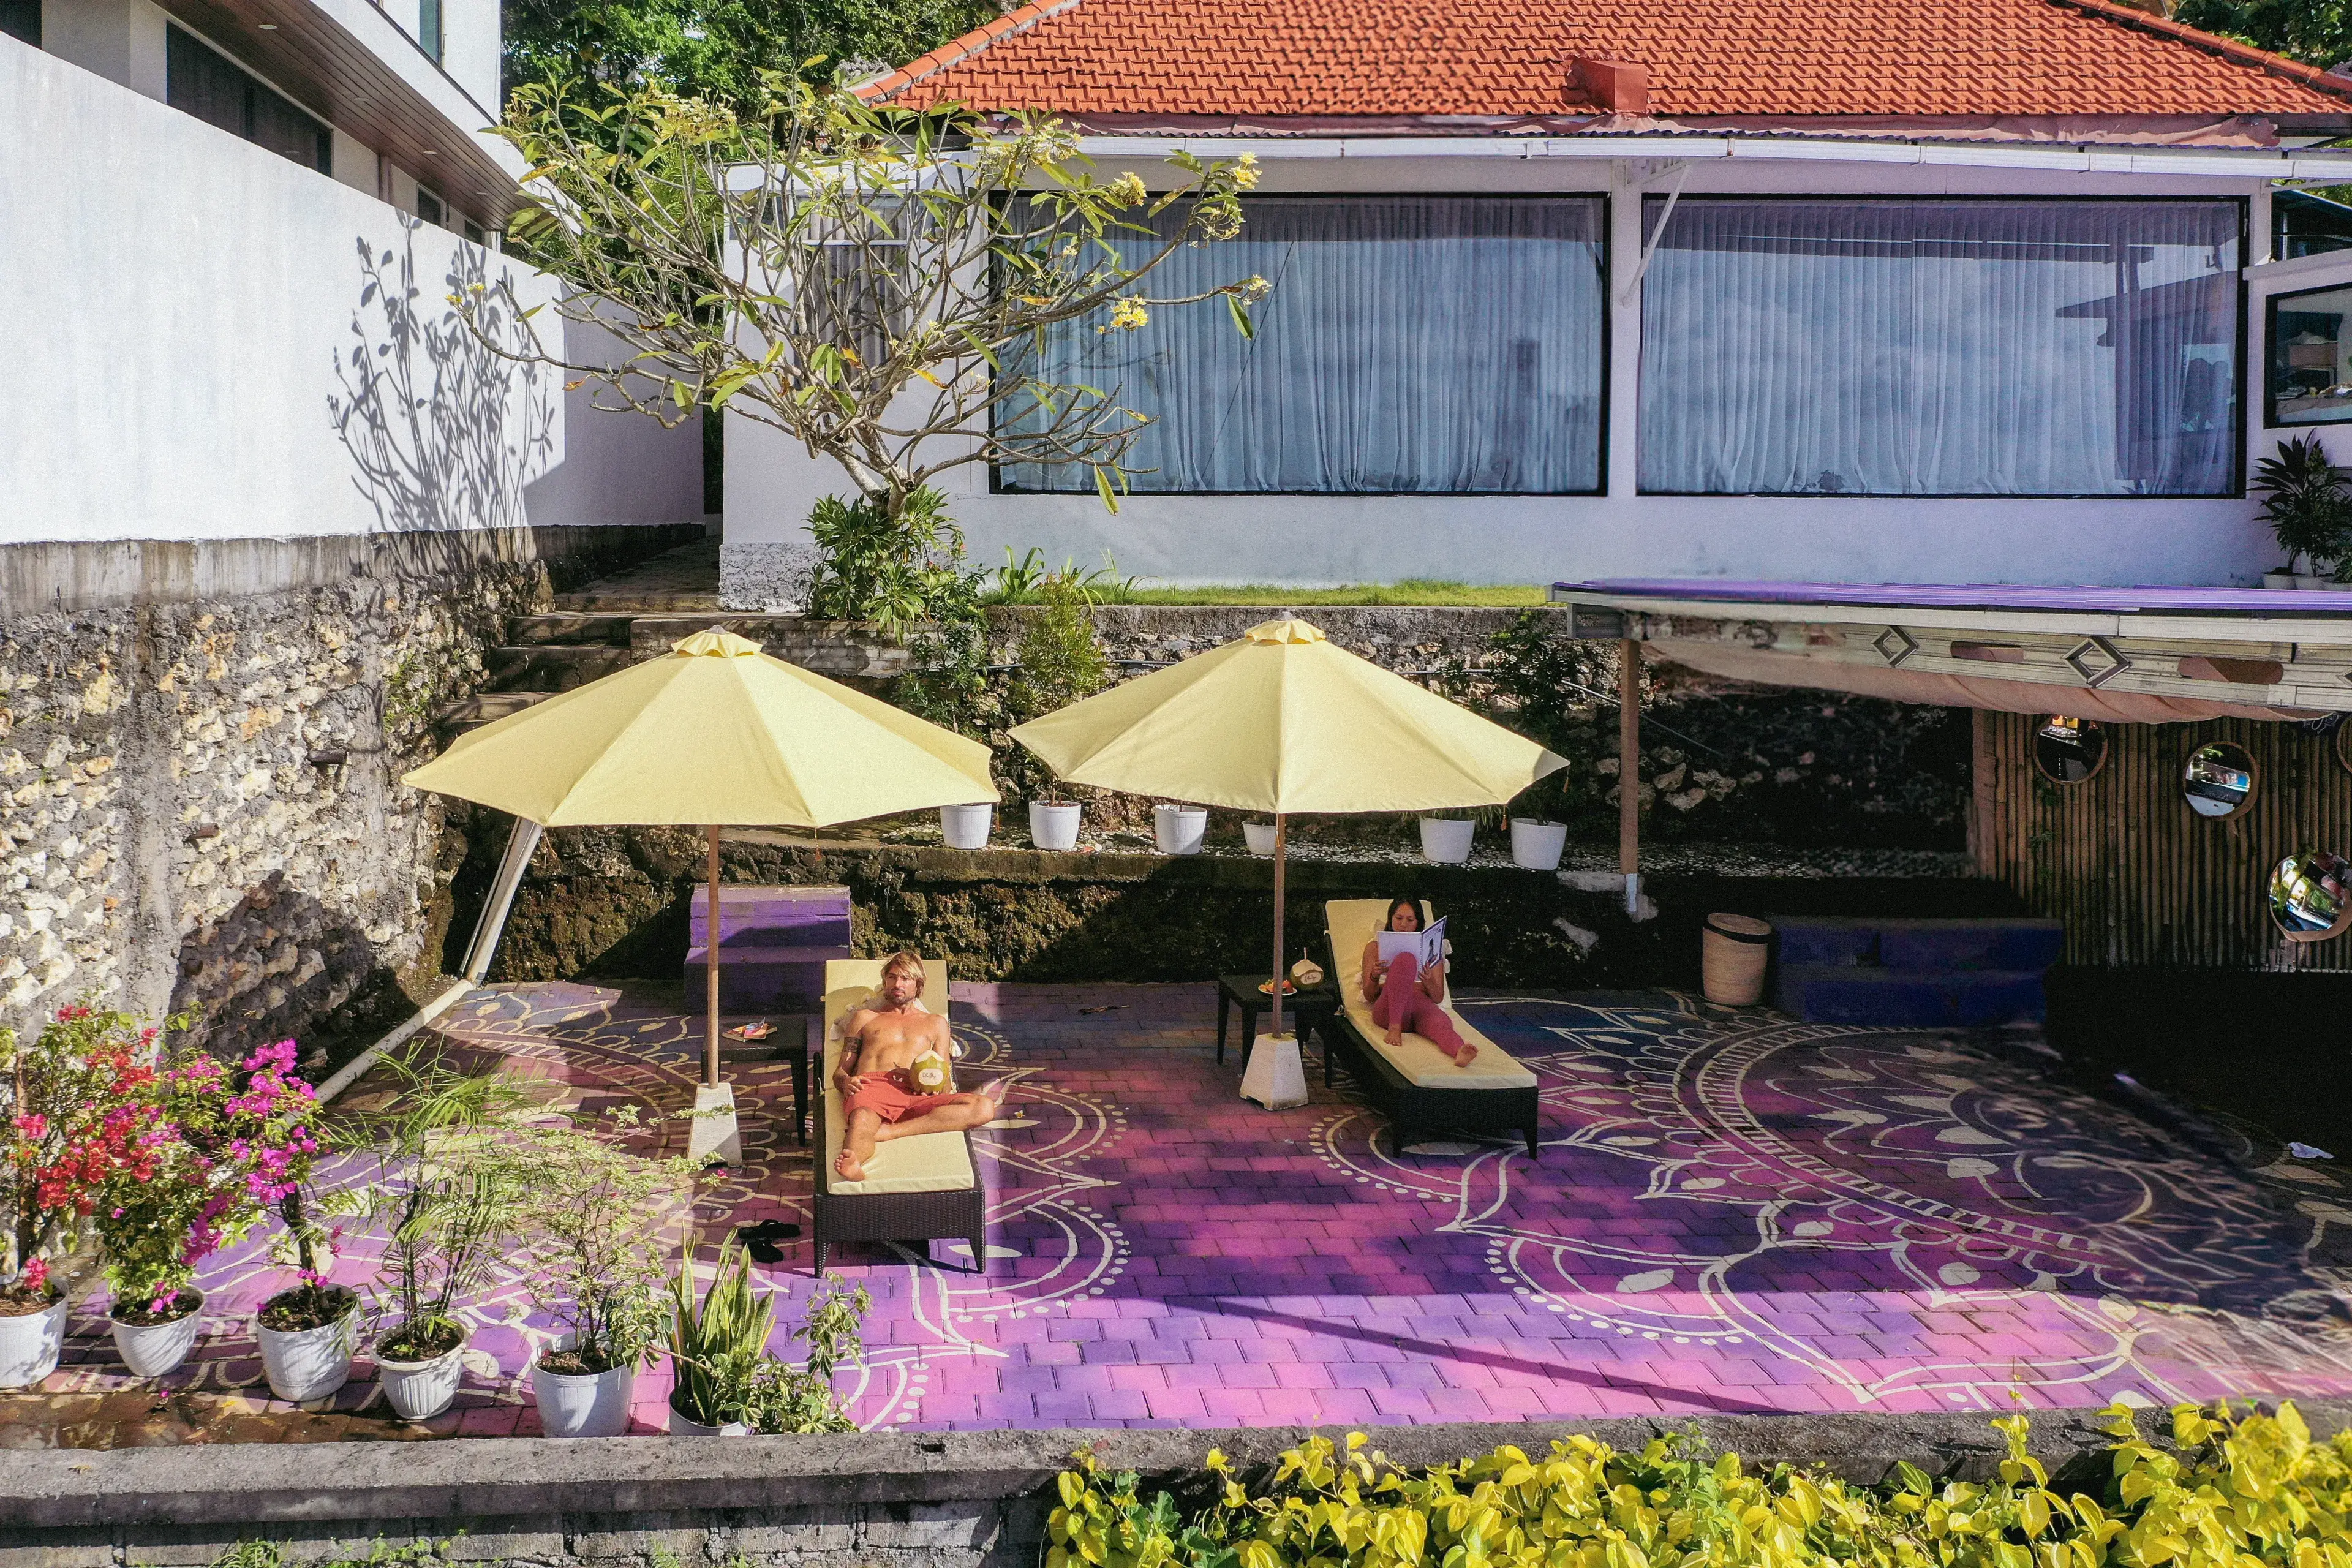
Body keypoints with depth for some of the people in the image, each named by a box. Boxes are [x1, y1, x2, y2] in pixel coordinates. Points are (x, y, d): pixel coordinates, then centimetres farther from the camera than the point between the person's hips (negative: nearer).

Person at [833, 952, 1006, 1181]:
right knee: (861, 1123, -40)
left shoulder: (935, 1023, 34)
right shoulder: (864, 1018, 33)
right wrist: (846, 1082, -2)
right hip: (871, 1087, -1)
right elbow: (840, 1071, 24)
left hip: (913, 1096, 1)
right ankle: (853, 1164, -75)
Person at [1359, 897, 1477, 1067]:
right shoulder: (1375, 947, 24)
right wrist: (1374, 976, -7)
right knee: (1405, 959, -31)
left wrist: (1428, 983, -5)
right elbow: (1369, 996, 16)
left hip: (1423, 1004, 1)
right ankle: (1394, 1026, -36)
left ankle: (1460, 1053, -74)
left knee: (1441, 1022, -40)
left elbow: (1438, 998, 19)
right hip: (1389, 1010, -1)